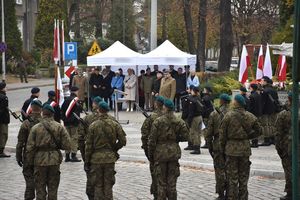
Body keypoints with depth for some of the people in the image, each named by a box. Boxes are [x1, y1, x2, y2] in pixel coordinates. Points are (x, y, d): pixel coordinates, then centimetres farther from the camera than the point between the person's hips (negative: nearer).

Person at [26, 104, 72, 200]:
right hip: (55, 160, 1)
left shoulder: (35, 128, -5)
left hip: (40, 160, -1)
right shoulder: (59, 127, -3)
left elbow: (30, 147, -5)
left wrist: (30, 162, 6)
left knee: (40, 188, 8)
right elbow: (67, 146, -6)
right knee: (53, 188, 11)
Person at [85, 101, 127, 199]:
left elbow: (89, 145, -4)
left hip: (96, 158, -1)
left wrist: (87, 161, 2)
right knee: (108, 185, 9)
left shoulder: (93, 126, -7)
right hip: (110, 158, 1)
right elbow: (122, 141, -2)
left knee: (97, 185, 6)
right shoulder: (115, 125, -2)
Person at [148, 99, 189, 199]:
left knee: (161, 183, 5)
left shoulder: (158, 121, -10)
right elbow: (185, 136, 0)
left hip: (160, 153, -2)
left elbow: (152, 140, -9)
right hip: (174, 152, 2)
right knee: (172, 182, 10)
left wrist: (150, 154, 0)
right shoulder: (179, 122, -2)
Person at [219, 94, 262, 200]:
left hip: (231, 149, -3)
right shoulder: (250, 116, 0)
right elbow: (258, 130, 8)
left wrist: (222, 149, 3)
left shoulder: (228, 116, -10)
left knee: (232, 178, 4)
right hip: (245, 148, 3)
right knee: (243, 177, 13)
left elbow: (222, 134, -7)